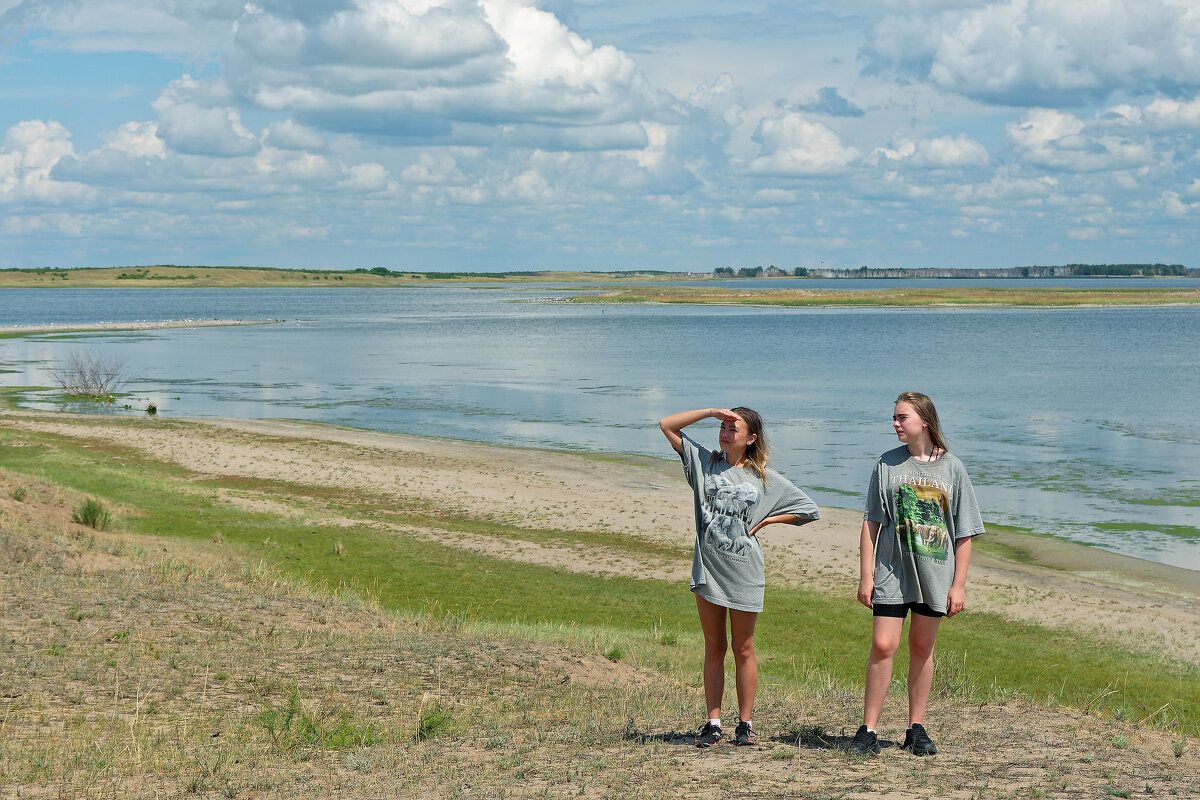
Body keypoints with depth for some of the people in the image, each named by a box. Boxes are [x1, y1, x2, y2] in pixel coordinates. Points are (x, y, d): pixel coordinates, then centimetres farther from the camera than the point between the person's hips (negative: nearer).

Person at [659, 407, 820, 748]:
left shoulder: (765, 478, 3)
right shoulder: (704, 462, 5)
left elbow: (808, 509, 9)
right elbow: (667, 426, 1)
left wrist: (765, 520, 0)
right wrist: (711, 411, -7)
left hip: (744, 572, -1)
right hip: (708, 569, 1)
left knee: (743, 649, 6)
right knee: (713, 649, 7)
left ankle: (745, 723, 14)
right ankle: (713, 723, 11)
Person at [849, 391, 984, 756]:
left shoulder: (952, 468, 2)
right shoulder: (888, 464, 3)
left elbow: (964, 534, 4)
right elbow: (871, 523, 5)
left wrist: (959, 585, -1)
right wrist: (865, 575, -1)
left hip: (935, 573, 1)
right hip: (891, 570, -1)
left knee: (922, 647, 9)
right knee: (883, 644, -9)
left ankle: (916, 728, 19)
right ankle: (869, 730, -3)